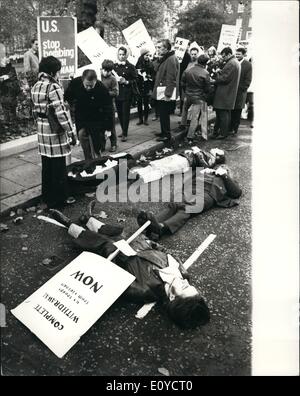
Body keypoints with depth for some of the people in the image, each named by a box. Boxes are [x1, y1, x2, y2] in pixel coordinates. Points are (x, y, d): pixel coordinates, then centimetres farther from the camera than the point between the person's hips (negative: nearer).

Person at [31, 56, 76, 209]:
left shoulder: (36, 87, 9)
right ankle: (59, 198, 12)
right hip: (55, 131, -8)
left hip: (42, 131, 8)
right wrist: (71, 132, -15)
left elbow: (36, 111, 14)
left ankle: (47, 195, 27)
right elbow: (61, 112, -19)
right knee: (59, 166, 2)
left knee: (47, 165, 16)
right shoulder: (53, 87, -16)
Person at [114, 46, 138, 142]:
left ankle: (125, 134, -1)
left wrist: (126, 82, -17)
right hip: (117, 92, 4)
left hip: (127, 93, -4)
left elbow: (135, 80, -4)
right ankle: (124, 131, 24)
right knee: (119, 113, 8)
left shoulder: (130, 67, -2)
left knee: (125, 113, -5)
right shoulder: (114, 66, 9)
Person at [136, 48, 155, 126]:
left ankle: (145, 119, 13)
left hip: (147, 87, -1)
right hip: (139, 87, 1)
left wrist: (151, 89, -8)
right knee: (139, 103, 5)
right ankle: (140, 119, 15)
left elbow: (152, 77, -1)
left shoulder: (150, 65, 2)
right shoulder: (138, 65, 1)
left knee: (146, 104, 4)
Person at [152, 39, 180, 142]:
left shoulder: (171, 59, -15)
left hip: (166, 93, -10)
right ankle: (164, 132, 27)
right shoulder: (164, 59, 18)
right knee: (163, 114, 16)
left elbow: (171, 79, -21)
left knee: (164, 114, -4)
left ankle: (167, 135, 4)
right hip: (161, 92, 10)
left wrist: (167, 94, -24)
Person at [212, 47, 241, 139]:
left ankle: (222, 133, 0)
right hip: (230, 93, 11)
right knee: (226, 114, 16)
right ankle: (226, 131, 24)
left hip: (225, 93, -11)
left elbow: (224, 78, -20)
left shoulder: (231, 63, -16)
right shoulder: (236, 62, 17)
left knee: (222, 114, -5)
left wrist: (214, 81, -8)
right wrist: (219, 72, 5)